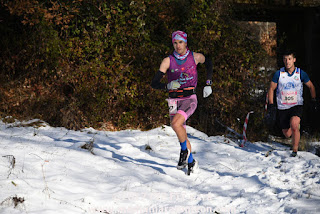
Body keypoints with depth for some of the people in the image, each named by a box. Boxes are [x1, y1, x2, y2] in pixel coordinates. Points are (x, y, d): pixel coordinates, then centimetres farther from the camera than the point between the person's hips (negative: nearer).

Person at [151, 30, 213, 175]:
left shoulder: (195, 57, -2)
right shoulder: (168, 61, -4)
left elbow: (208, 63, 21)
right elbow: (154, 83, -7)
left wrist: (208, 84, 15)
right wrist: (168, 85, -26)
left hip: (190, 99, -2)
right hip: (174, 100, 2)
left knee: (176, 124, -27)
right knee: (182, 134, 8)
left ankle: (185, 151, -5)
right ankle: (191, 162, 25)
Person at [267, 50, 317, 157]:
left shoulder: (301, 74, -4)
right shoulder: (278, 74, -4)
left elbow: (311, 86, 12)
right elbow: (271, 89, 5)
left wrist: (314, 100, 5)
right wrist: (271, 105, -3)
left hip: (297, 105, -2)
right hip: (283, 107, 2)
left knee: (294, 125, -30)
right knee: (287, 134, 7)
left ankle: (295, 150, -15)